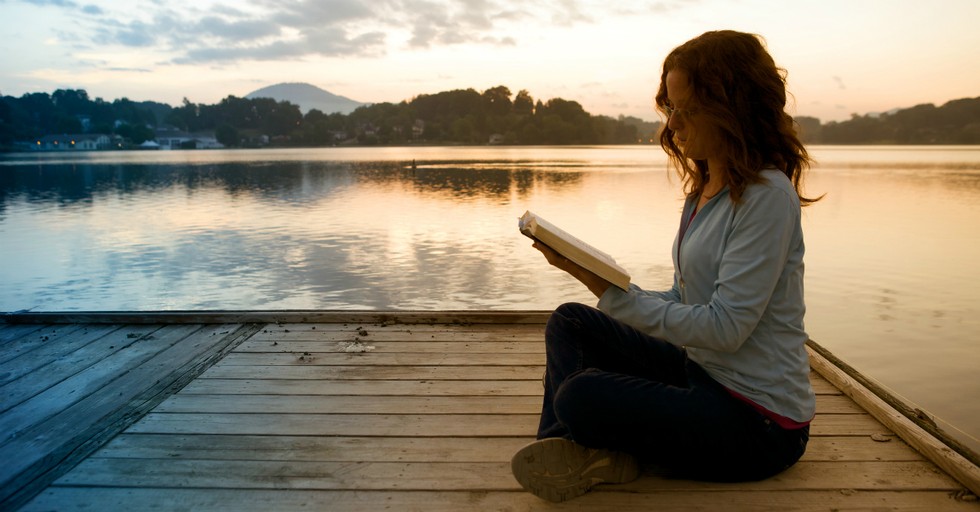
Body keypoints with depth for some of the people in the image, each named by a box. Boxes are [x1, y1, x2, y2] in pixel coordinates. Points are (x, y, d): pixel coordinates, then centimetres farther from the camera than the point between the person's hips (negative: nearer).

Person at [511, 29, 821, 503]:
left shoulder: (767, 194, -19)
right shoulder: (703, 188, 9)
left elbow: (724, 328, -24)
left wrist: (609, 290, -23)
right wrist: (596, 278, -5)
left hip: (759, 422, -9)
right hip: (704, 372, 9)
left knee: (580, 397, -26)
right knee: (569, 322, 4)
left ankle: (595, 452, 5)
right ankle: (565, 447, -8)